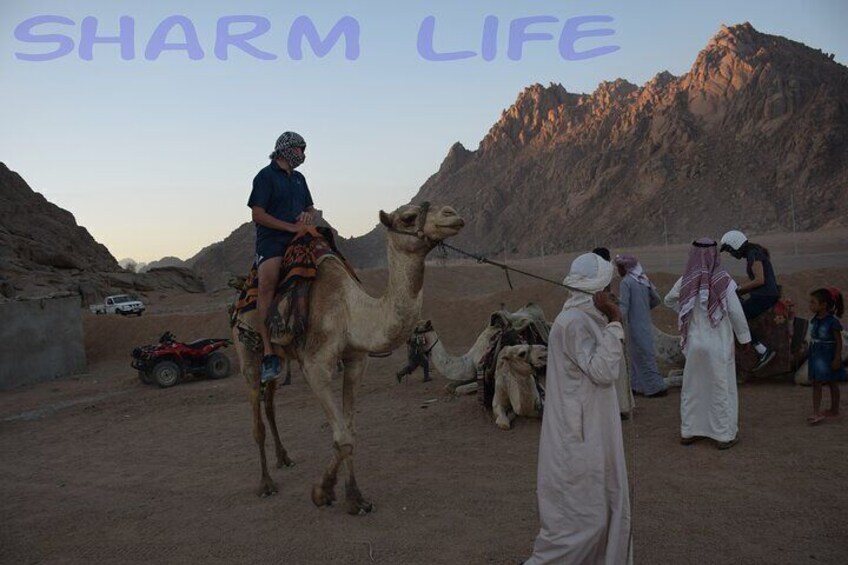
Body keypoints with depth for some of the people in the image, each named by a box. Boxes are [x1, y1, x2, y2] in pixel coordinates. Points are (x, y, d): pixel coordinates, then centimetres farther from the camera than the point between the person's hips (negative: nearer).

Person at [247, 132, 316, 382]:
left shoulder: (299, 178, 23)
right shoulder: (265, 176, 1)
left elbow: (310, 208, 30)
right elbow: (258, 214, -8)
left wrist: (309, 215, 5)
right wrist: (291, 227, -13)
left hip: (297, 240, 7)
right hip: (271, 240, -7)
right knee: (268, 282, -30)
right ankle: (268, 352, -34)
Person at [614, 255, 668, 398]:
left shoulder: (626, 282, -15)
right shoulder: (644, 280, 6)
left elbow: (623, 307, -21)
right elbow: (656, 299, 12)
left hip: (635, 326, -8)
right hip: (646, 324, 8)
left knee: (644, 355, 1)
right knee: (636, 355, 17)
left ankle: (656, 387, 7)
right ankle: (637, 385, 24)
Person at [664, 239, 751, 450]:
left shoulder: (685, 282, -5)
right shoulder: (724, 281, -14)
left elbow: (668, 301, 12)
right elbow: (736, 313, -12)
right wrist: (745, 337, 0)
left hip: (694, 344, 3)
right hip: (719, 345, -3)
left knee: (691, 387, 15)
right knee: (721, 388, 9)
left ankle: (688, 432, 23)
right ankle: (724, 435, 15)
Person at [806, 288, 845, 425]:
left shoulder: (832, 321, -17)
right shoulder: (814, 320, 3)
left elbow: (839, 341, -14)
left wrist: (837, 358, -16)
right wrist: (811, 353, 15)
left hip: (828, 356, -6)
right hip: (816, 356, 6)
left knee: (832, 383, 6)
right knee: (816, 383, 5)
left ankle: (834, 410, 16)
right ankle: (817, 412, 7)